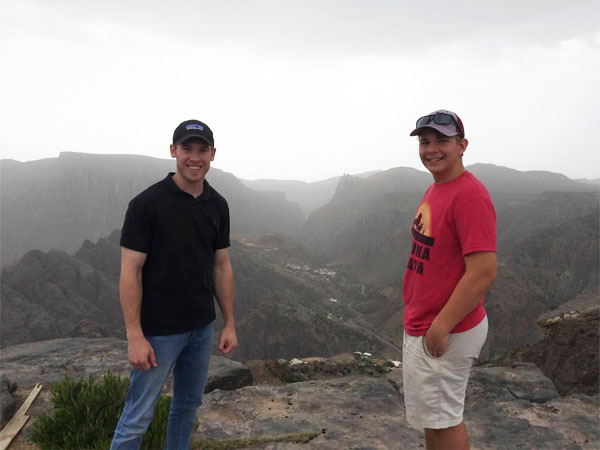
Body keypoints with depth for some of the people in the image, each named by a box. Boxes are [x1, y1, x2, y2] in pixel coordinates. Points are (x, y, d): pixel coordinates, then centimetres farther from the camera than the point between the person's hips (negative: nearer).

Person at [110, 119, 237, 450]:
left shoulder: (218, 206, 2)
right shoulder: (147, 204, -15)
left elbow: (221, 266, 7)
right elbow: (130, 272, -15)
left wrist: (229, 323, 6)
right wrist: (135, 336, -19)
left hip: (202, 328, 6)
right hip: (158, 332, -5)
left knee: (189, 404, 20)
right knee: (138, 417, 5)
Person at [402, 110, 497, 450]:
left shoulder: (470, 195, -21)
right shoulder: (435, 190, 9)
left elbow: (483, 273, -26)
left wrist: (441, 326, -22)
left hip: (446, 332, -9)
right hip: (421, 325, 9)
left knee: (442, 419, 4)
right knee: (432, 416, 22)